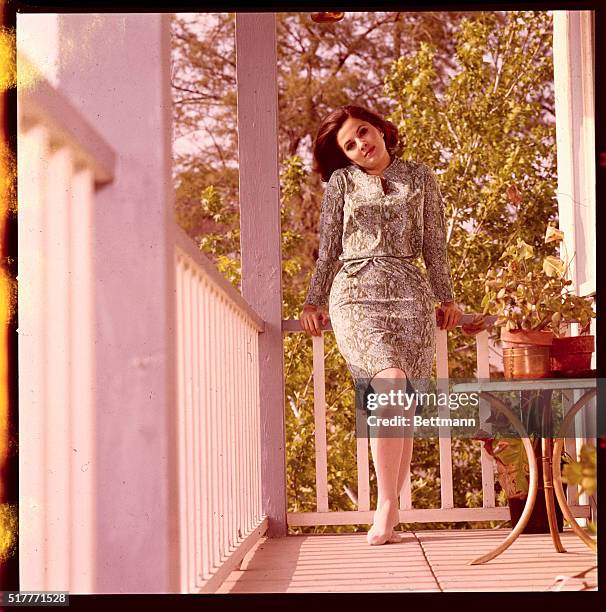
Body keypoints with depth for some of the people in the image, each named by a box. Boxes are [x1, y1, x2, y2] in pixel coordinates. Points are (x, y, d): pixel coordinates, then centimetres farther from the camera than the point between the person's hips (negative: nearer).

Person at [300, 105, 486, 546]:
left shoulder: (419, 177, 15)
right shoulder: (341, 182, 13)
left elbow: (435, 244, 16)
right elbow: (328, 249, 15)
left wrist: (447, 297, 14)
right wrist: (313, 302, 12)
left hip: (409, 294, 2)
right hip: (355, 293, -2)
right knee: (392, 383, -23)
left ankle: (389, 513, 0)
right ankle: (387, 506, -21)